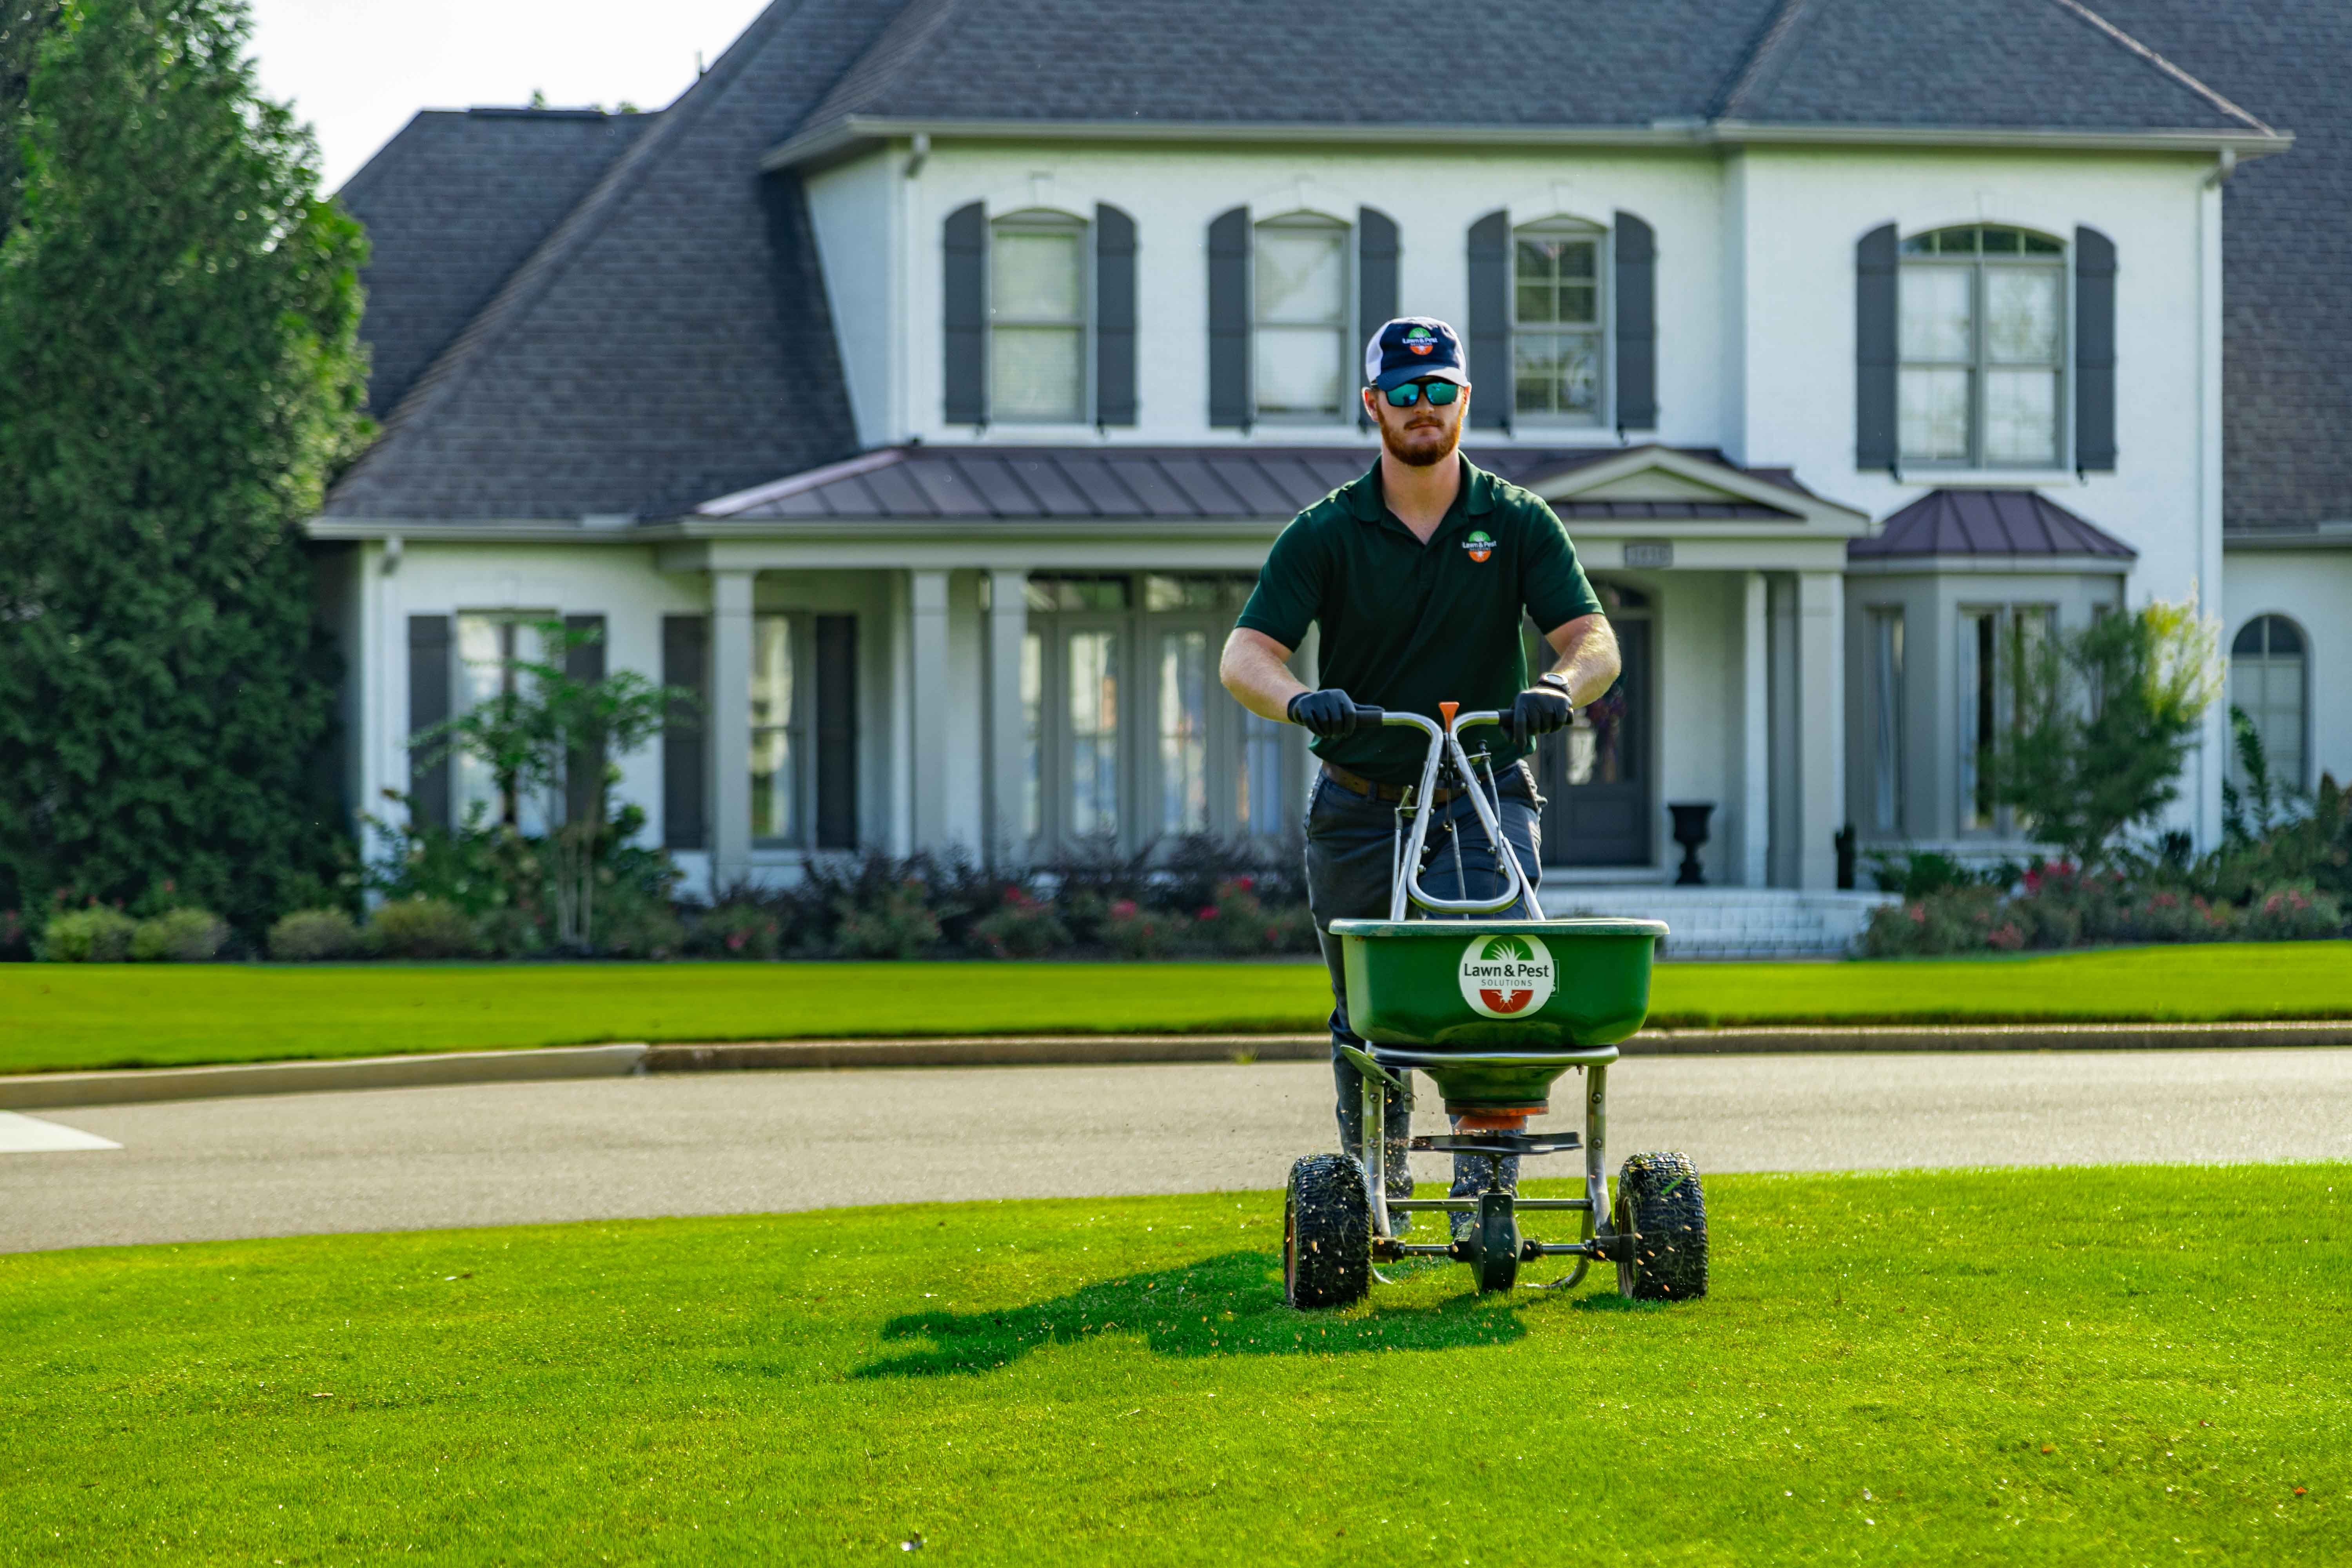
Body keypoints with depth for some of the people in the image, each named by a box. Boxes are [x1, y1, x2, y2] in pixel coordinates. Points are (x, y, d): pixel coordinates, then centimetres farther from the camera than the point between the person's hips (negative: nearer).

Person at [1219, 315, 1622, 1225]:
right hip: (1359, 808, 1)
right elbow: (1245, 656, -10)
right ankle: (1375, 1183, 29)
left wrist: (1562, 684, -30)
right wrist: (1300, 700, -33)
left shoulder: (1517, 525, 2)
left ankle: (1483, 1188, -19)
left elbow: (1594, 639, -6)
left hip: (1483, 800, -1)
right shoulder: (1325, 535, 0)